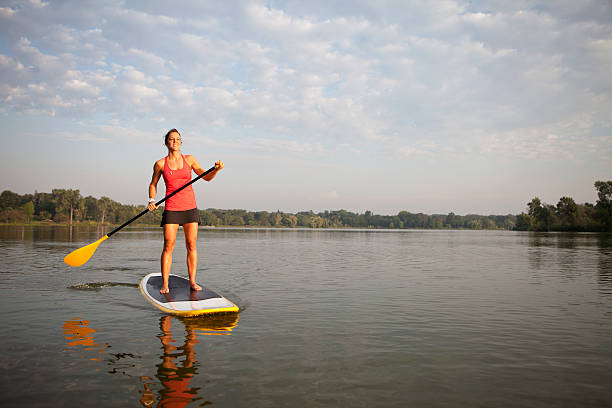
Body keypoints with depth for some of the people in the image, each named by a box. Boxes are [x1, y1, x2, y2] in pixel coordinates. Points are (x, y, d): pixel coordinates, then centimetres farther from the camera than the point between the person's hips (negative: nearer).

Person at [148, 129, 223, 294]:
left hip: (190, 207, 2)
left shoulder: (189, 159, 6)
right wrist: (152, 200, 0)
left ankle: (192, 281, 7)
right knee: (168, 245, -5)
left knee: (191, 245, 0)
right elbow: (153, 184, 16)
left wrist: (216, 169, -12)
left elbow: (206, 177, 7)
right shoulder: (160, 164, 3)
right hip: (171, 208, -1)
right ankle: (165, 284, 3)